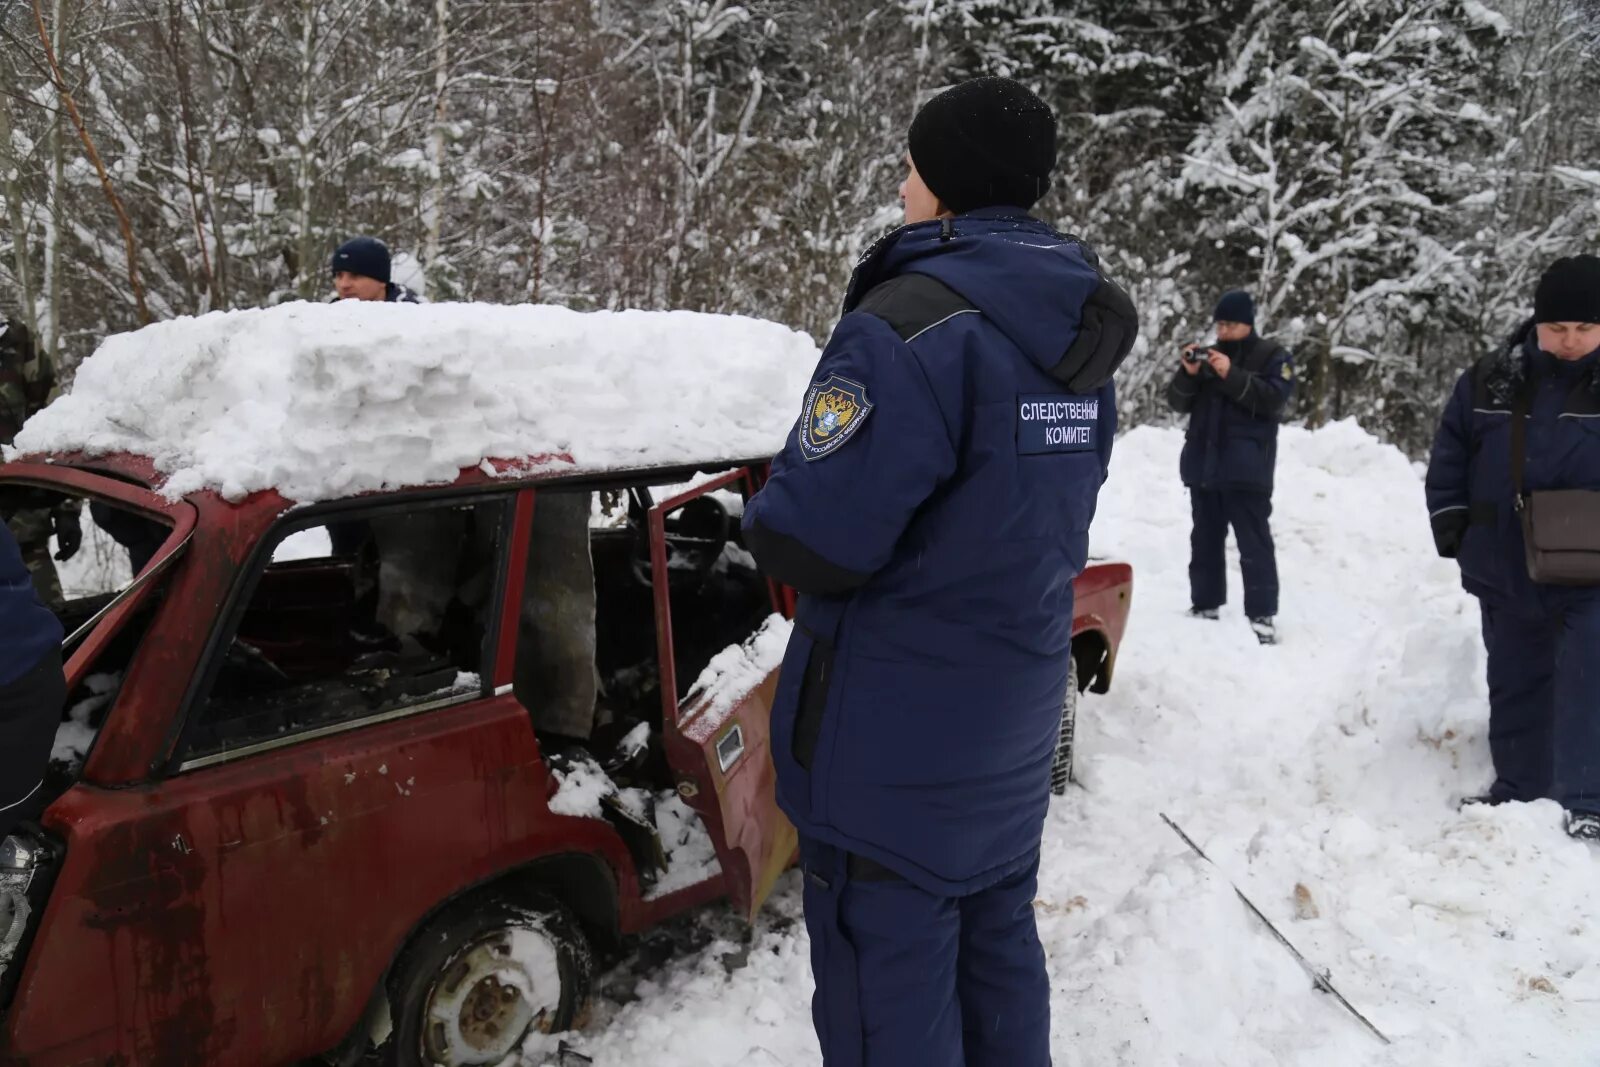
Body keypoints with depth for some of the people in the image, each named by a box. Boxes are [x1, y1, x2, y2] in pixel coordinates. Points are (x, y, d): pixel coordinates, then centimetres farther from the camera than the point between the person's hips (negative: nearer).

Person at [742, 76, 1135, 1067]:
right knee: (997, 940, 22)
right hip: (1016, 706, 9)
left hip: (899, 729, -8)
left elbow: (810, 545, -26)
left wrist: (768, 511, -3)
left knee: (888, 979, 6)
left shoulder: (912, 324, -22)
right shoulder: (1079, 335, 6)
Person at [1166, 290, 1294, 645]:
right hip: (1203, 465, 5)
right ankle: (1205, 606, 17)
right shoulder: (1207, 354, 14)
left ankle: (1262, 615, -6)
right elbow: (1179, 403, 10)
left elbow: (1275, 400, -13)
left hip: (1246, 470, -5)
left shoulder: (1273, 356, 2)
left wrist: (1232, 375, -20)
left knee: (1254, 544, -7)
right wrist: (1188, 373, -10)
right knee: (1205, 540, 10)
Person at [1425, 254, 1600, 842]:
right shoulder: (1490, 381, 1)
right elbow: (1449, 457, 8)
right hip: (1508, 570, 4)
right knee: (1514, 681, 15)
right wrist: (1452, 525, 1)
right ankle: (1519, 787, 30)